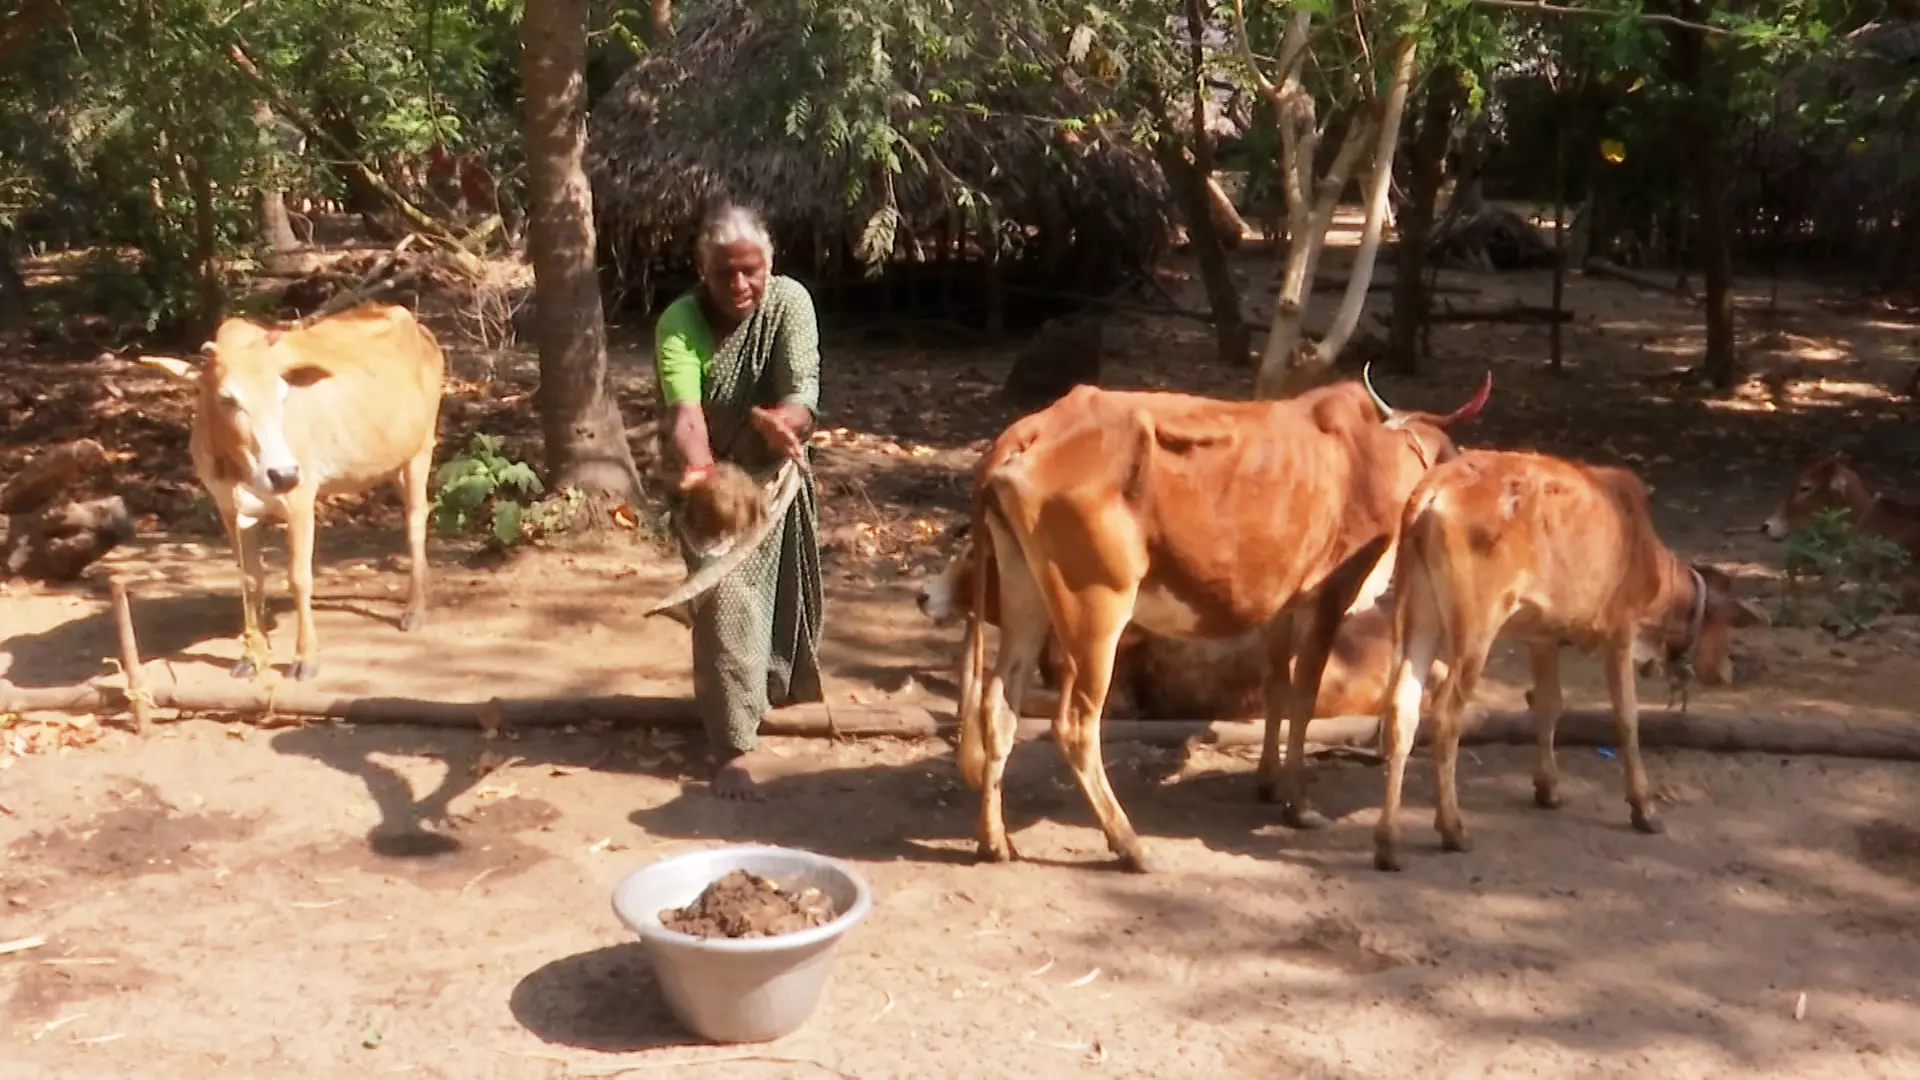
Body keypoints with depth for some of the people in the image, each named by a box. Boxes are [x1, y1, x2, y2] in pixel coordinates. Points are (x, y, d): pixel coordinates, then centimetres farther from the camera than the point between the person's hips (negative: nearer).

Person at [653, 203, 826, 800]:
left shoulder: (790, 301, -20)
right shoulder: (679, 323, -24)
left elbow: (803, 393, -30)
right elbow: (685, 410, -38)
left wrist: (782, 423, -54)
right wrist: (696, 466, -59)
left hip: (775, 474, 3)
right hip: (710, 478, -3)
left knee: (779, 591, 18)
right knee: (725, 597, -15)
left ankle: (771, 687, 47)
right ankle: (737, 743, -10)